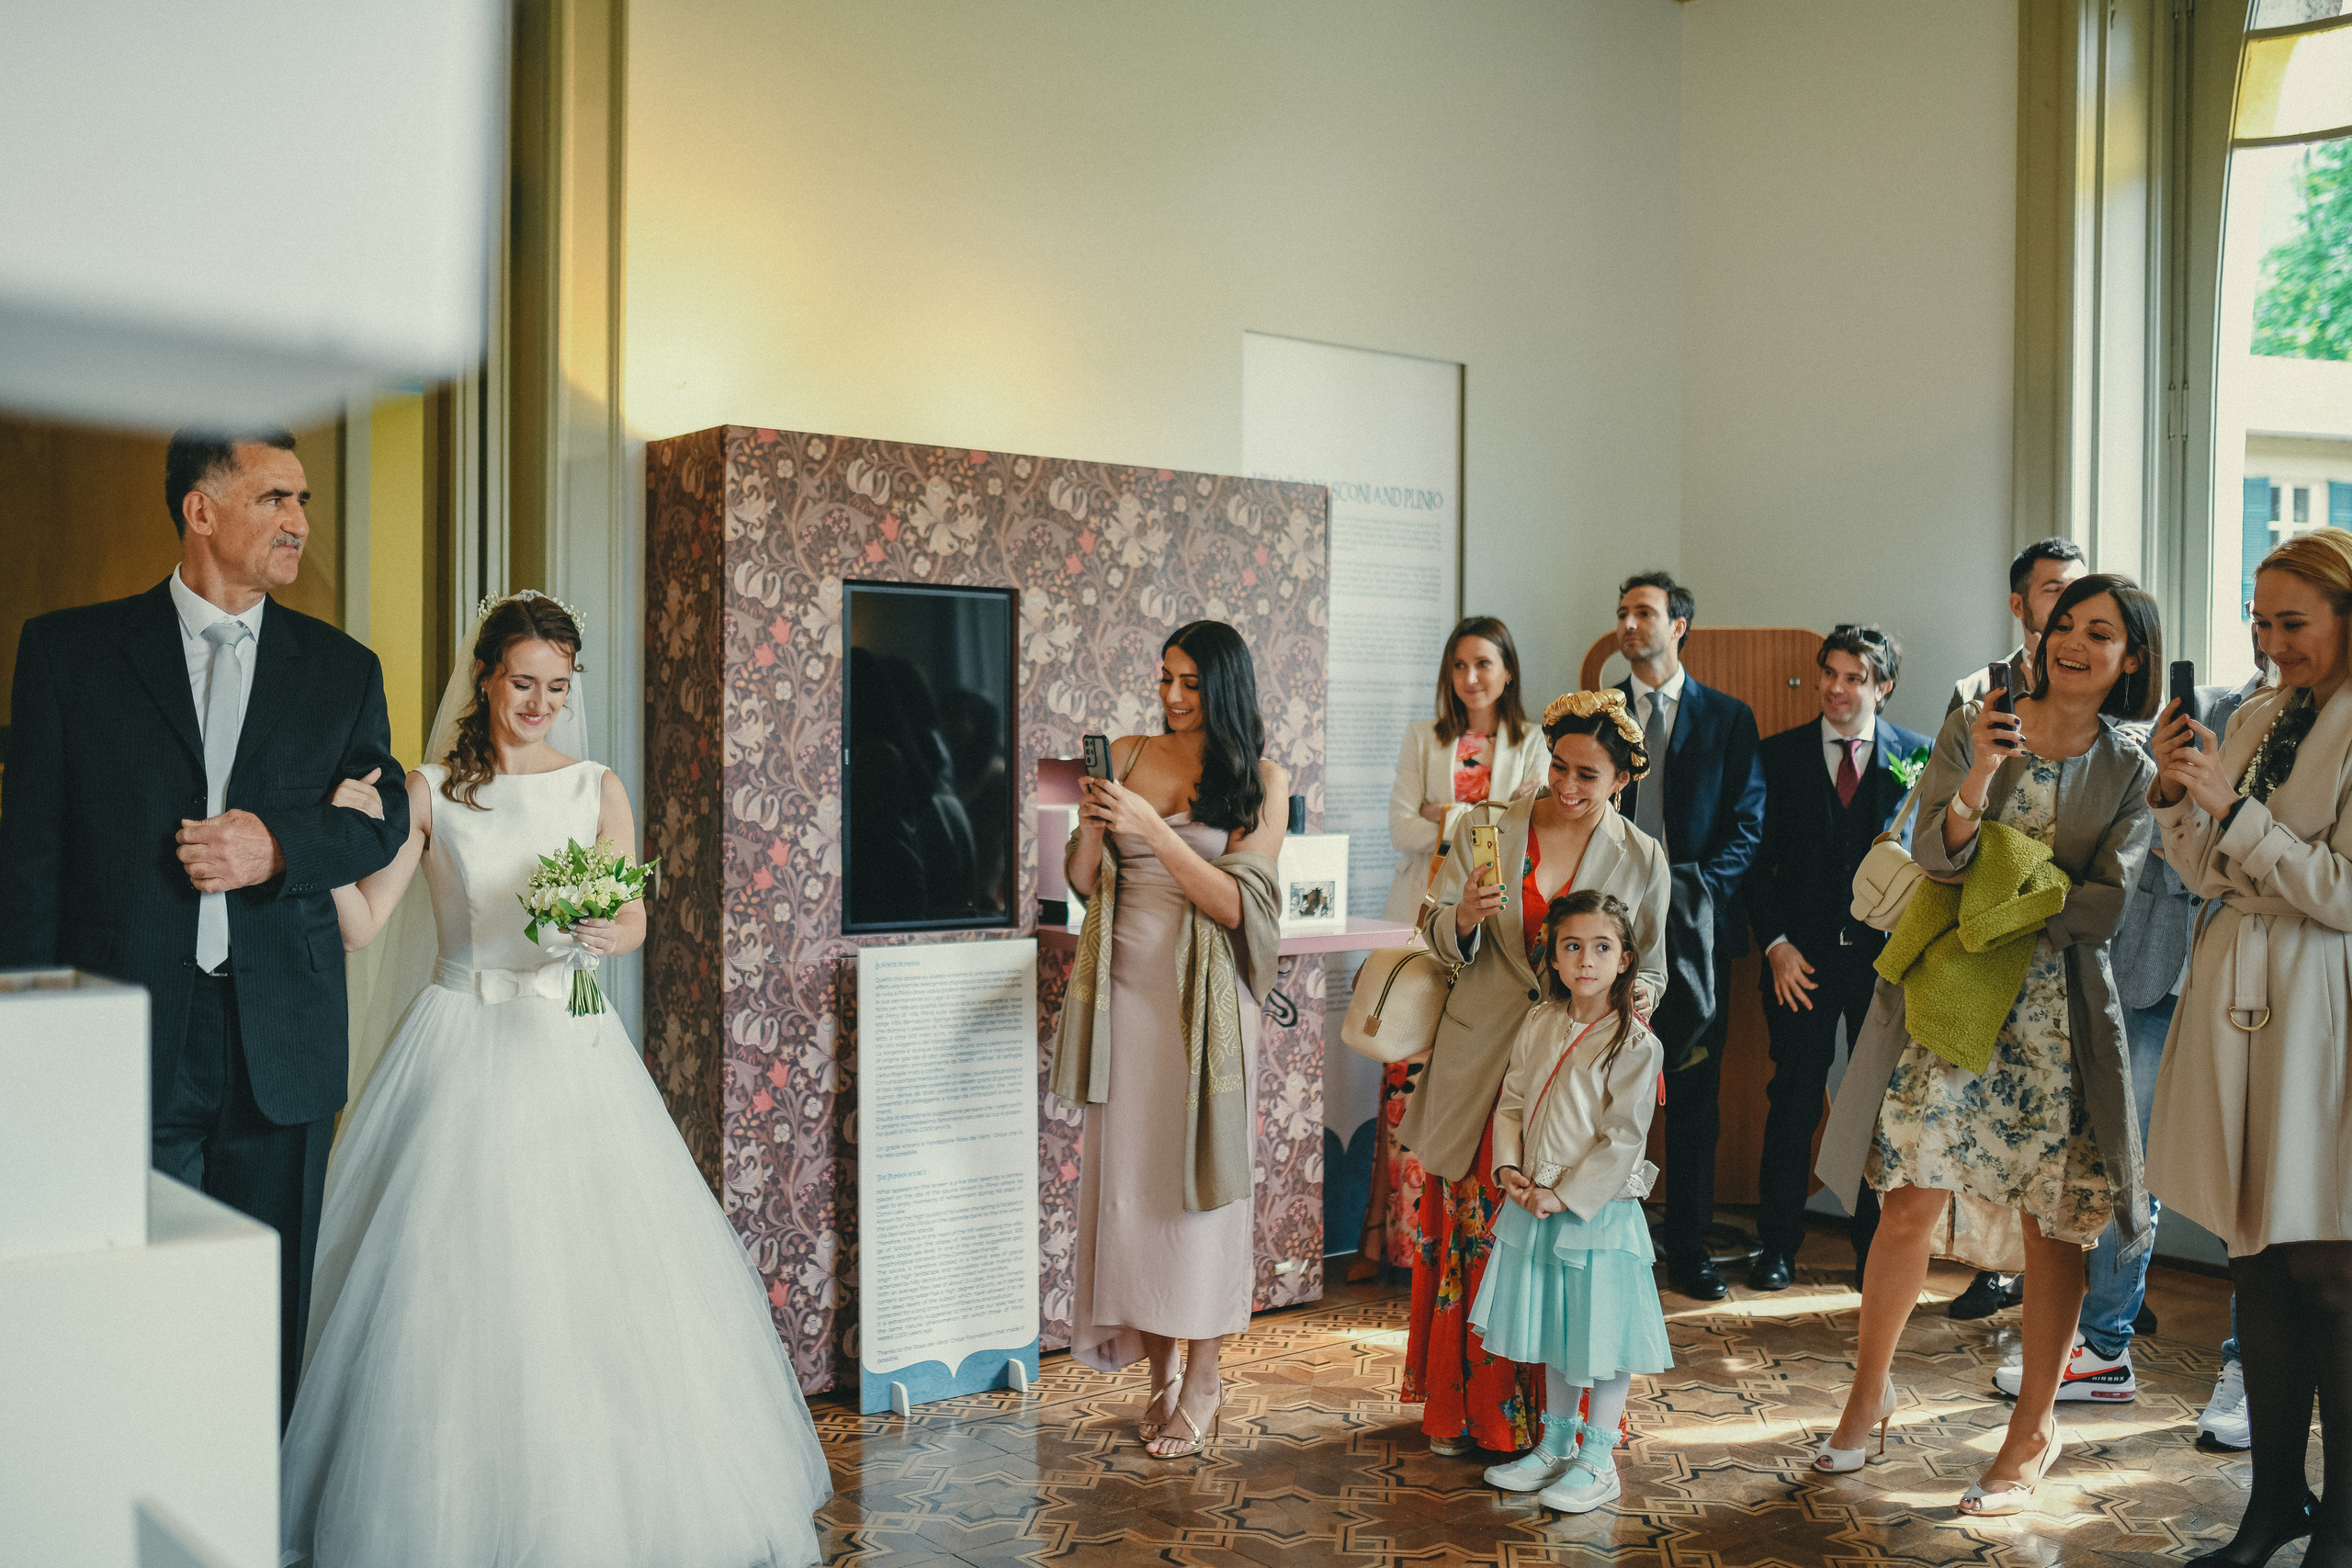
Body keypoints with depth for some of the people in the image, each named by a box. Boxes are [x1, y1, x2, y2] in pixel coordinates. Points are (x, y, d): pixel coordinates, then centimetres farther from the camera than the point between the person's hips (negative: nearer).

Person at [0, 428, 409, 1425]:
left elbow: (385, 819, 12)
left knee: (270, 1326, 10)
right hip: (128, 1043, -2)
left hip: (283, 1049, 2)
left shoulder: (342, 669, 9)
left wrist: (279, 847, -9)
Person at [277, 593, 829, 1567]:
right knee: (454, 1278, -4)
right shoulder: (428, 792, 4)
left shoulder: (597, 789, 7)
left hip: (571, 1049, 1)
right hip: (461, 1053, -1)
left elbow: (634, 916, -3)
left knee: (595, 1271, -3)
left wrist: (608, 935, -26)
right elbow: (360, 927, -3)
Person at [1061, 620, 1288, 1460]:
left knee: (1195, 1172, 0)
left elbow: (1235, 902, -9)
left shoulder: (1261, 779, 0)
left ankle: (1201, 1378, 13)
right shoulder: (1126, 756, 8)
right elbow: (1083, 882, 9)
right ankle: (1160, 1372, 15)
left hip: (1201, 996, -3)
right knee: (1126, 1170, 3)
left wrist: (1152, 827, -17)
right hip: (1124, 985, 3)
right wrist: (1092, 826, -12)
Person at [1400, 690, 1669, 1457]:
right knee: (1471, 1225, 3)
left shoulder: (1642, 859, 3)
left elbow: (1649, 967, 10)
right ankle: (1466, 1406, 18)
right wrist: (1465, 918, -21)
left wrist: (1638, 994, -12)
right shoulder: (1486, 828, 3)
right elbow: (1438, 937, 1)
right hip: (1483, 1059, 1)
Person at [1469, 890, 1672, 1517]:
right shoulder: (1539, 1026, 4)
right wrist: (1509, 1167, -7)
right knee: (1555, 1335, 19)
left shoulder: (1636, 1044, -14)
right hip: (1536, 1209, 6)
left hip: (1599, 1212, -6)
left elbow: (1622, 1140, -16)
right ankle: (1554, 1447, 34)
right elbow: (1512, 1101, 9)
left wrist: (1563, 1194, -18)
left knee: (1602, 1336, 4)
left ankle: (1597, 1462, 19)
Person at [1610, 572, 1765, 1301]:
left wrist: (1701, 886, -10)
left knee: (1695, 1093, 4)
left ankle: (1688, 1250, 13)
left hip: (1696, 922, 0)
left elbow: (1749, 822, 4)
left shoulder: (1728, 717, 7)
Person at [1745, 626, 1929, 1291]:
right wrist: (1775, 943, -6)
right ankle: (1777, 1247, 15)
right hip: (1802, 958, 0)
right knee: (1794, 1102, 3)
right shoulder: (1778, 755, 5)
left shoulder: (1919, 757, 3)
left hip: (1886, 955, 0)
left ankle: (1876, 1250, 20)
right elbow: (1758, 859, 4)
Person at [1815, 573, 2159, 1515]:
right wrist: (1978, 779, -26)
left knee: (2052, 1228, 3)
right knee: (1908, 1212, 0)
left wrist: (2009, 903, -10)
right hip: (1943, 1001, 0)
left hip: (2055, 1015, 0)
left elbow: (2105, 906, -4)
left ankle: (2033, 1432, 20)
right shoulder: (1973, 728, 3)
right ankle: (1870, 1387, 23)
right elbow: (1935, 853, -10)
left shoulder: (2129, 773, 4)